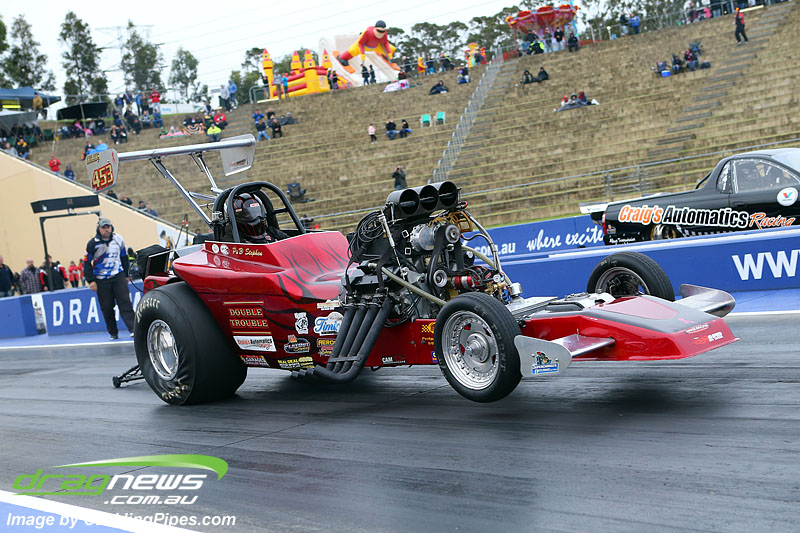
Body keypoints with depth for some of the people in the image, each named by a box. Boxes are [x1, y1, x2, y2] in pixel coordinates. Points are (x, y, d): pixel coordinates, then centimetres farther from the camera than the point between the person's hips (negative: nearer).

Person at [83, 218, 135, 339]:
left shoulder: (118, 239, 6)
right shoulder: (93, 243, -4)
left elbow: (124, 257, 18)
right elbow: (87, 262, -1)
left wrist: (126, 275, 18)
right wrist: (91, 280, -5)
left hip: (118, 276, 2)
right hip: (102, 280, -2)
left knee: (125, 302, -8)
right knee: (107, 307, 2)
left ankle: (133, 329, -11)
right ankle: (113, 332, 13)